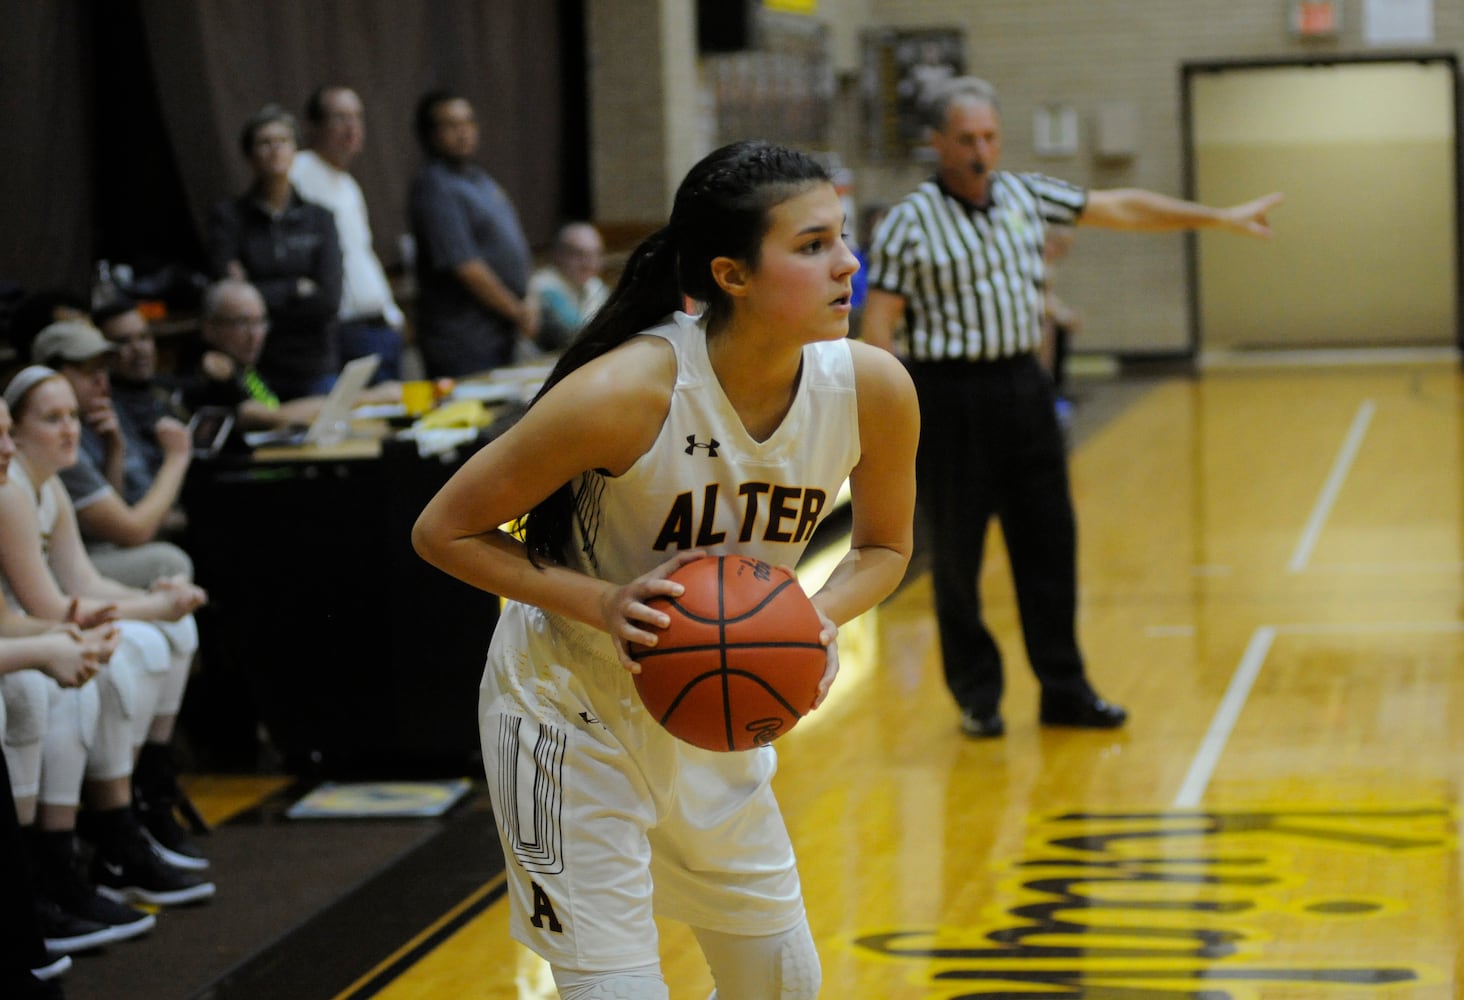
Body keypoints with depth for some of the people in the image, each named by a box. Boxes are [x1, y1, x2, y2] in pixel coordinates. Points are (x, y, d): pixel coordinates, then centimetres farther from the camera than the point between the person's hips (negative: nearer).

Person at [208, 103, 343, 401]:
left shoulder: (319, 218, 7)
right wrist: (297, 289, -4)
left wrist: (267, 294, -7)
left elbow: (329, 298, -4)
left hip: (314, 368, 2)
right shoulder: (228, 217, 2)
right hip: (255, 368, -2)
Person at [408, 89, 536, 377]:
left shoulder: (479, 178, 16)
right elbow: (464, 266, -20)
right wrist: (518, 312, -12)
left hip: (500, 334, 9)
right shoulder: (434, 188, -15)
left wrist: (527, 302, 9)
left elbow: (512, 243, 23)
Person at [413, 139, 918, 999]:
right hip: (572, 710, -6)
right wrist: (603, 604, -31)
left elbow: (885, 547, 3)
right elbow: (443, 531, -19)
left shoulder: (872, 388, -17)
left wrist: (820, 617, -19)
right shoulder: (625, 395, -31)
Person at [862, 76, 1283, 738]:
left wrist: (1219, 217, 16)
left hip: (1023, 386, 5)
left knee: (1050, 540, 7)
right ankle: (976, 696, 16)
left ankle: (1064, 689, 17)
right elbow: (877, 329, -9)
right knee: (957, 552, 2)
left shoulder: (1025, 196, 7)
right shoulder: (908, 224, -9)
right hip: (951, 394, -5)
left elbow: (1121, 208, 14)